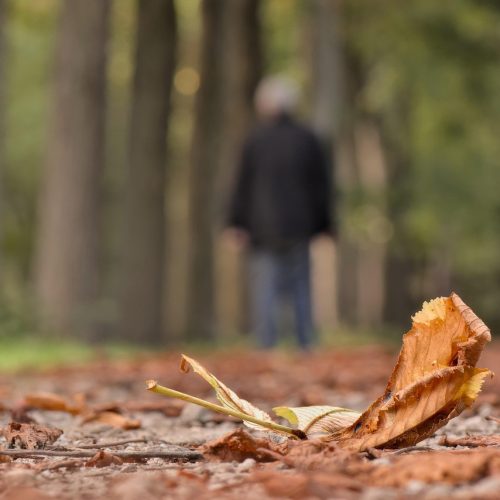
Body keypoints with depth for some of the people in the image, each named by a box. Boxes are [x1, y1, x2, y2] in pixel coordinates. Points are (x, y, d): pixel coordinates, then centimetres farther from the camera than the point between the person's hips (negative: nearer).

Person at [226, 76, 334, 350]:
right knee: (300, 289, 8)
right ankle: (305, 345, 5)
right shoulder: (308, 139, 4)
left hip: (263, 227, -2)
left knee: (264, 289, -1)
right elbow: (321, 185, 6)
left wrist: (237, 223, 2)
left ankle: (267, 345, -6)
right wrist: (322, 224, 13)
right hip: (298, 226, 3)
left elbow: (243, 185, -3)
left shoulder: (255, 140, -4)